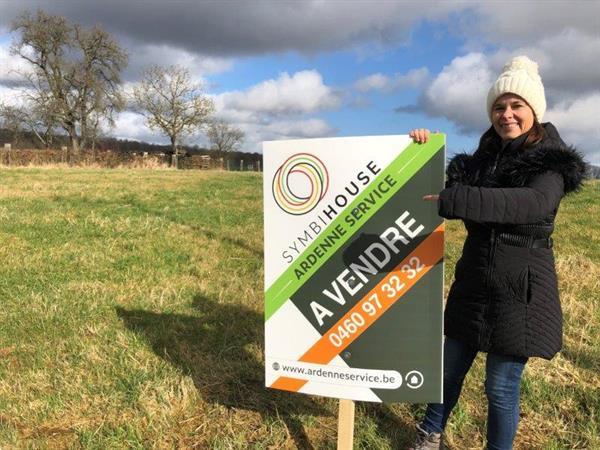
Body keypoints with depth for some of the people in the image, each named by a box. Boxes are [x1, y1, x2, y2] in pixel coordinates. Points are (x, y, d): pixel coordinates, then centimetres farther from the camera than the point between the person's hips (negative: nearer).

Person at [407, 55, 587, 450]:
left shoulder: (551, 162, -11)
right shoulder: (485, 157, 7)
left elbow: (532, 204, -31)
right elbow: (445, 189, 4)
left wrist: (453, 200, -43)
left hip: (520, 289, -5)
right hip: (474, 281, 5)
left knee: (502, 385, 6)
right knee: (451, 366, 17)